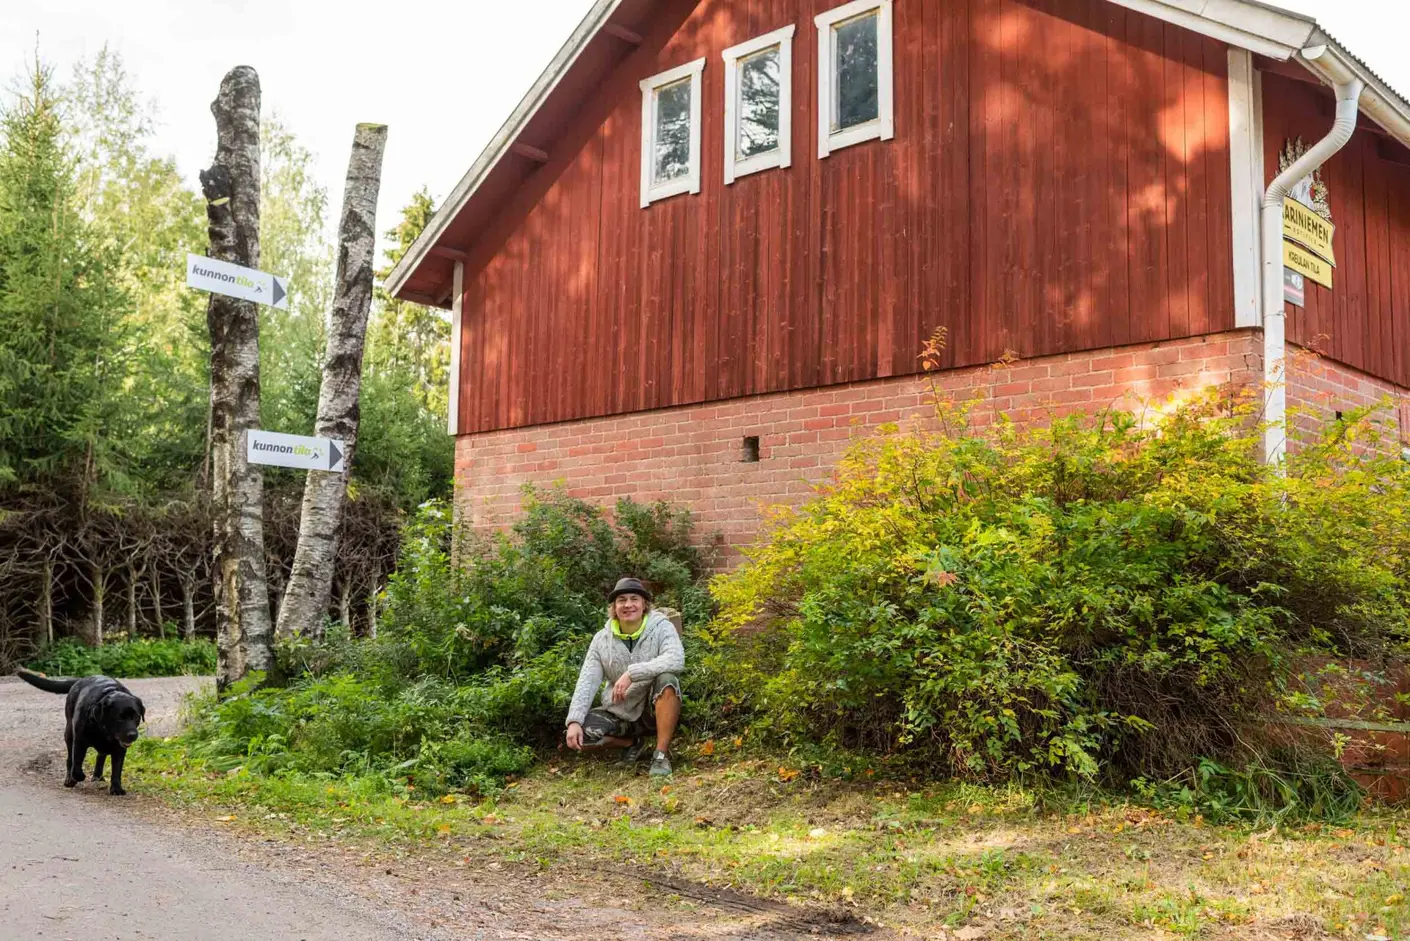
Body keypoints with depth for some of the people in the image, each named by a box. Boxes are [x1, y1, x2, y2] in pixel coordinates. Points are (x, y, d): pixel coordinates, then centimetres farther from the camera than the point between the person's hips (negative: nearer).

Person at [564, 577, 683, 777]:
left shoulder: (661, 627, -11)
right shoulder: (602, 639, -1)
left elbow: (676, 660, -30)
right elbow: (587, 682, -7)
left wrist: (632, 673, -38)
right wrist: (574, 721, -21)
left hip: (655, 710, -3)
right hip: (620, 714, 4)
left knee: (667, 678, -34)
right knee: (581, 733, -21)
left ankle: (661, 754, -22)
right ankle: (631, 742, 10)